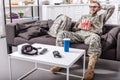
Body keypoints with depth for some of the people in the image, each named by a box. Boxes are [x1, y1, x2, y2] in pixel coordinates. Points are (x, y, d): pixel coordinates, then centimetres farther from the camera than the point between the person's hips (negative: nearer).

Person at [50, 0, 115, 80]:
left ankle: (90, 69, -44)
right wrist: (79, 26, 6)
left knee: (95, 38, -43)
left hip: (91, 34, -3)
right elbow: (75, 28, 29)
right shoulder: (84, 16, 36)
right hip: (78, 33, 4)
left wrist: (102, 7, 30)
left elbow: (112, 7, 18)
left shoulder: (101, 17, 27)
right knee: (61, 34, -23)